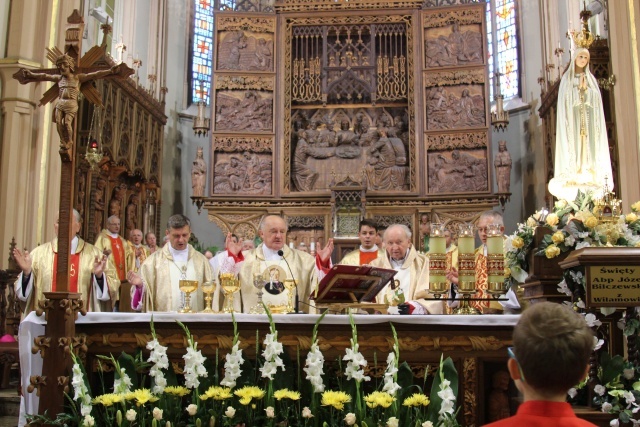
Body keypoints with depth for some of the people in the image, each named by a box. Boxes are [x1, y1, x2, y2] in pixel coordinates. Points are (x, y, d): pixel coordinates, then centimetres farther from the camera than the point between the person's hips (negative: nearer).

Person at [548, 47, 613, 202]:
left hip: (589, 119, 3)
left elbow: (597, 99, 7)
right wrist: (579, 89, -9)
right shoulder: (567, 79, 10)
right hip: (573, 118, -3)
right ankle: (574, 179, -15)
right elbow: (564, 100, 1)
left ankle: (590, 179, -6)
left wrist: (586, 89, -6)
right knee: (574, 147, -11)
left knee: (589, 147, -4)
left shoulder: (591, 79, 18)